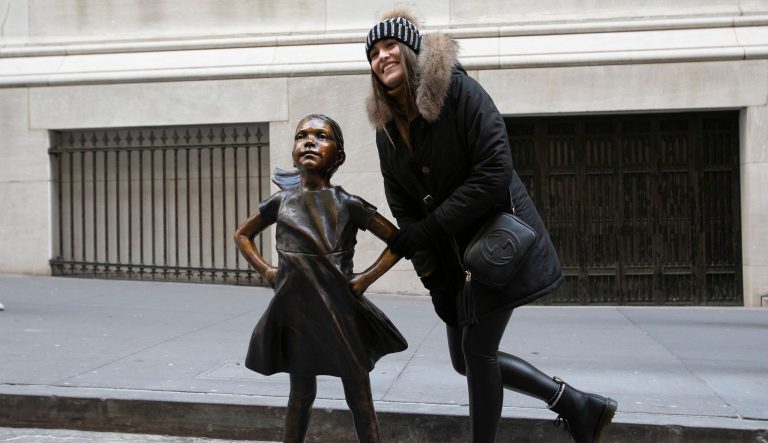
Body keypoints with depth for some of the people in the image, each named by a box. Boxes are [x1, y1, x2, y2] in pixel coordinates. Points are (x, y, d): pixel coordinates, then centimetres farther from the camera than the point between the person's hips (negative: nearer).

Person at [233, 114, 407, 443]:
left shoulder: (348, 204, -5)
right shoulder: (281, 201, 1)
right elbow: (242, 234, 17)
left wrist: (367, 278, -6)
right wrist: (265, 271, 4)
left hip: (341, 311, -1)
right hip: (296, 309, 2)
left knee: (359, 397, 6)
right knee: (301, 393, 15)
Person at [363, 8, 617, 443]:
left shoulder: (456, 88, -16)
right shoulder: (387, 129, 3)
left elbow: (495, 171, -23)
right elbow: (403, 208, 3)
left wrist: (428, 228, -22)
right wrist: (433, 277, -6)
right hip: (452, 253, 8)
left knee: (476, 349, -6)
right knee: (466, 357, 10)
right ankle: (579, 404, 21)